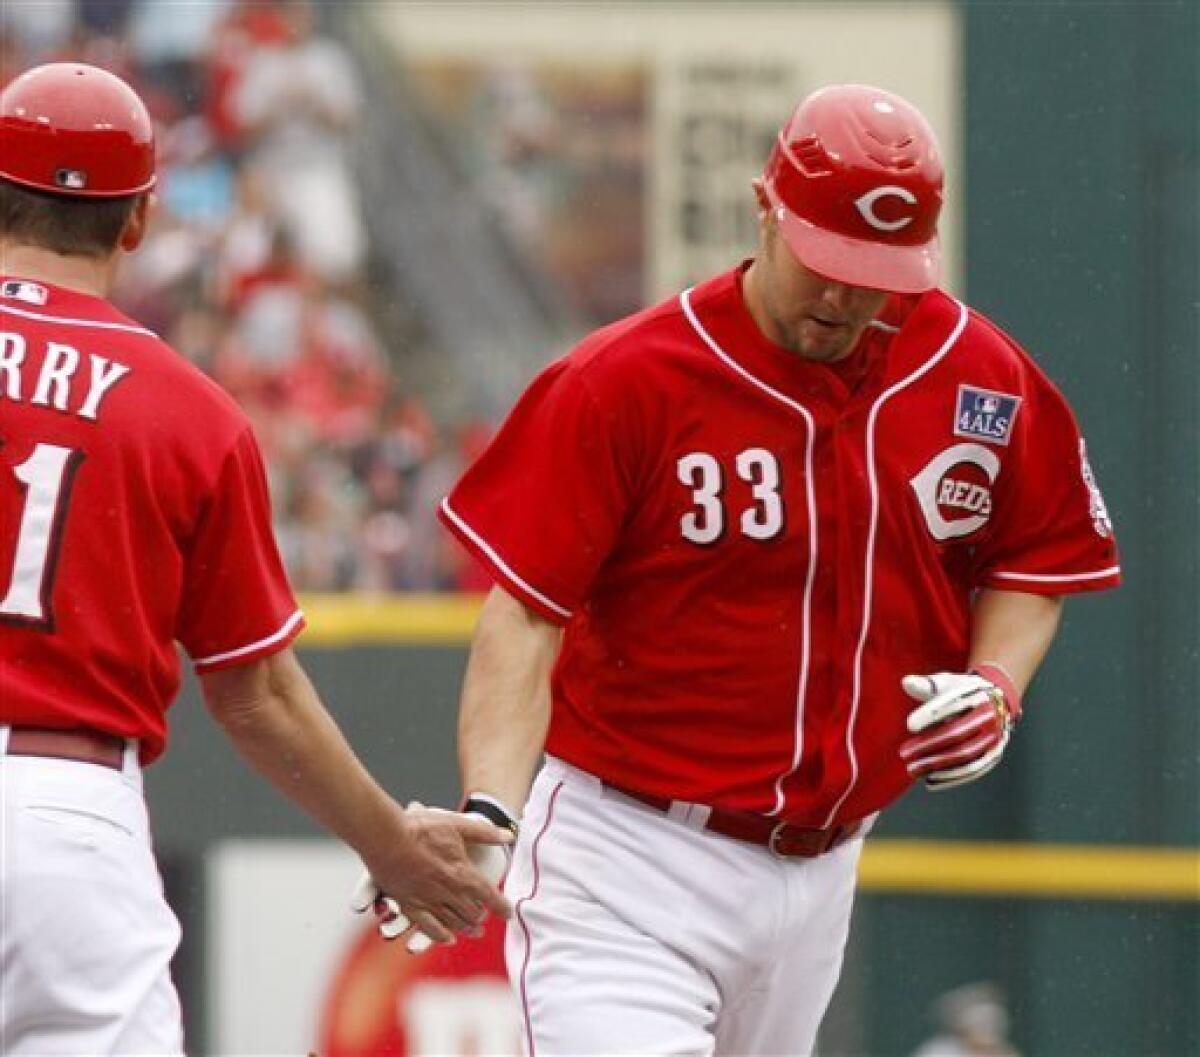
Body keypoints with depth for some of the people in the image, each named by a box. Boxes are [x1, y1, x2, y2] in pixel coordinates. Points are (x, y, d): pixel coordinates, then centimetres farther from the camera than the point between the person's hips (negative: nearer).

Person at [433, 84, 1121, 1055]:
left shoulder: (983, 380, 2)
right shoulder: (627, 383, -12)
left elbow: (1036, 559, 18)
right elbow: (524, 616, -15)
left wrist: (993, 685, -3)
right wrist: (487, 818, -28)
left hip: (820, 866, 5)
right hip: (626, 864, -5)